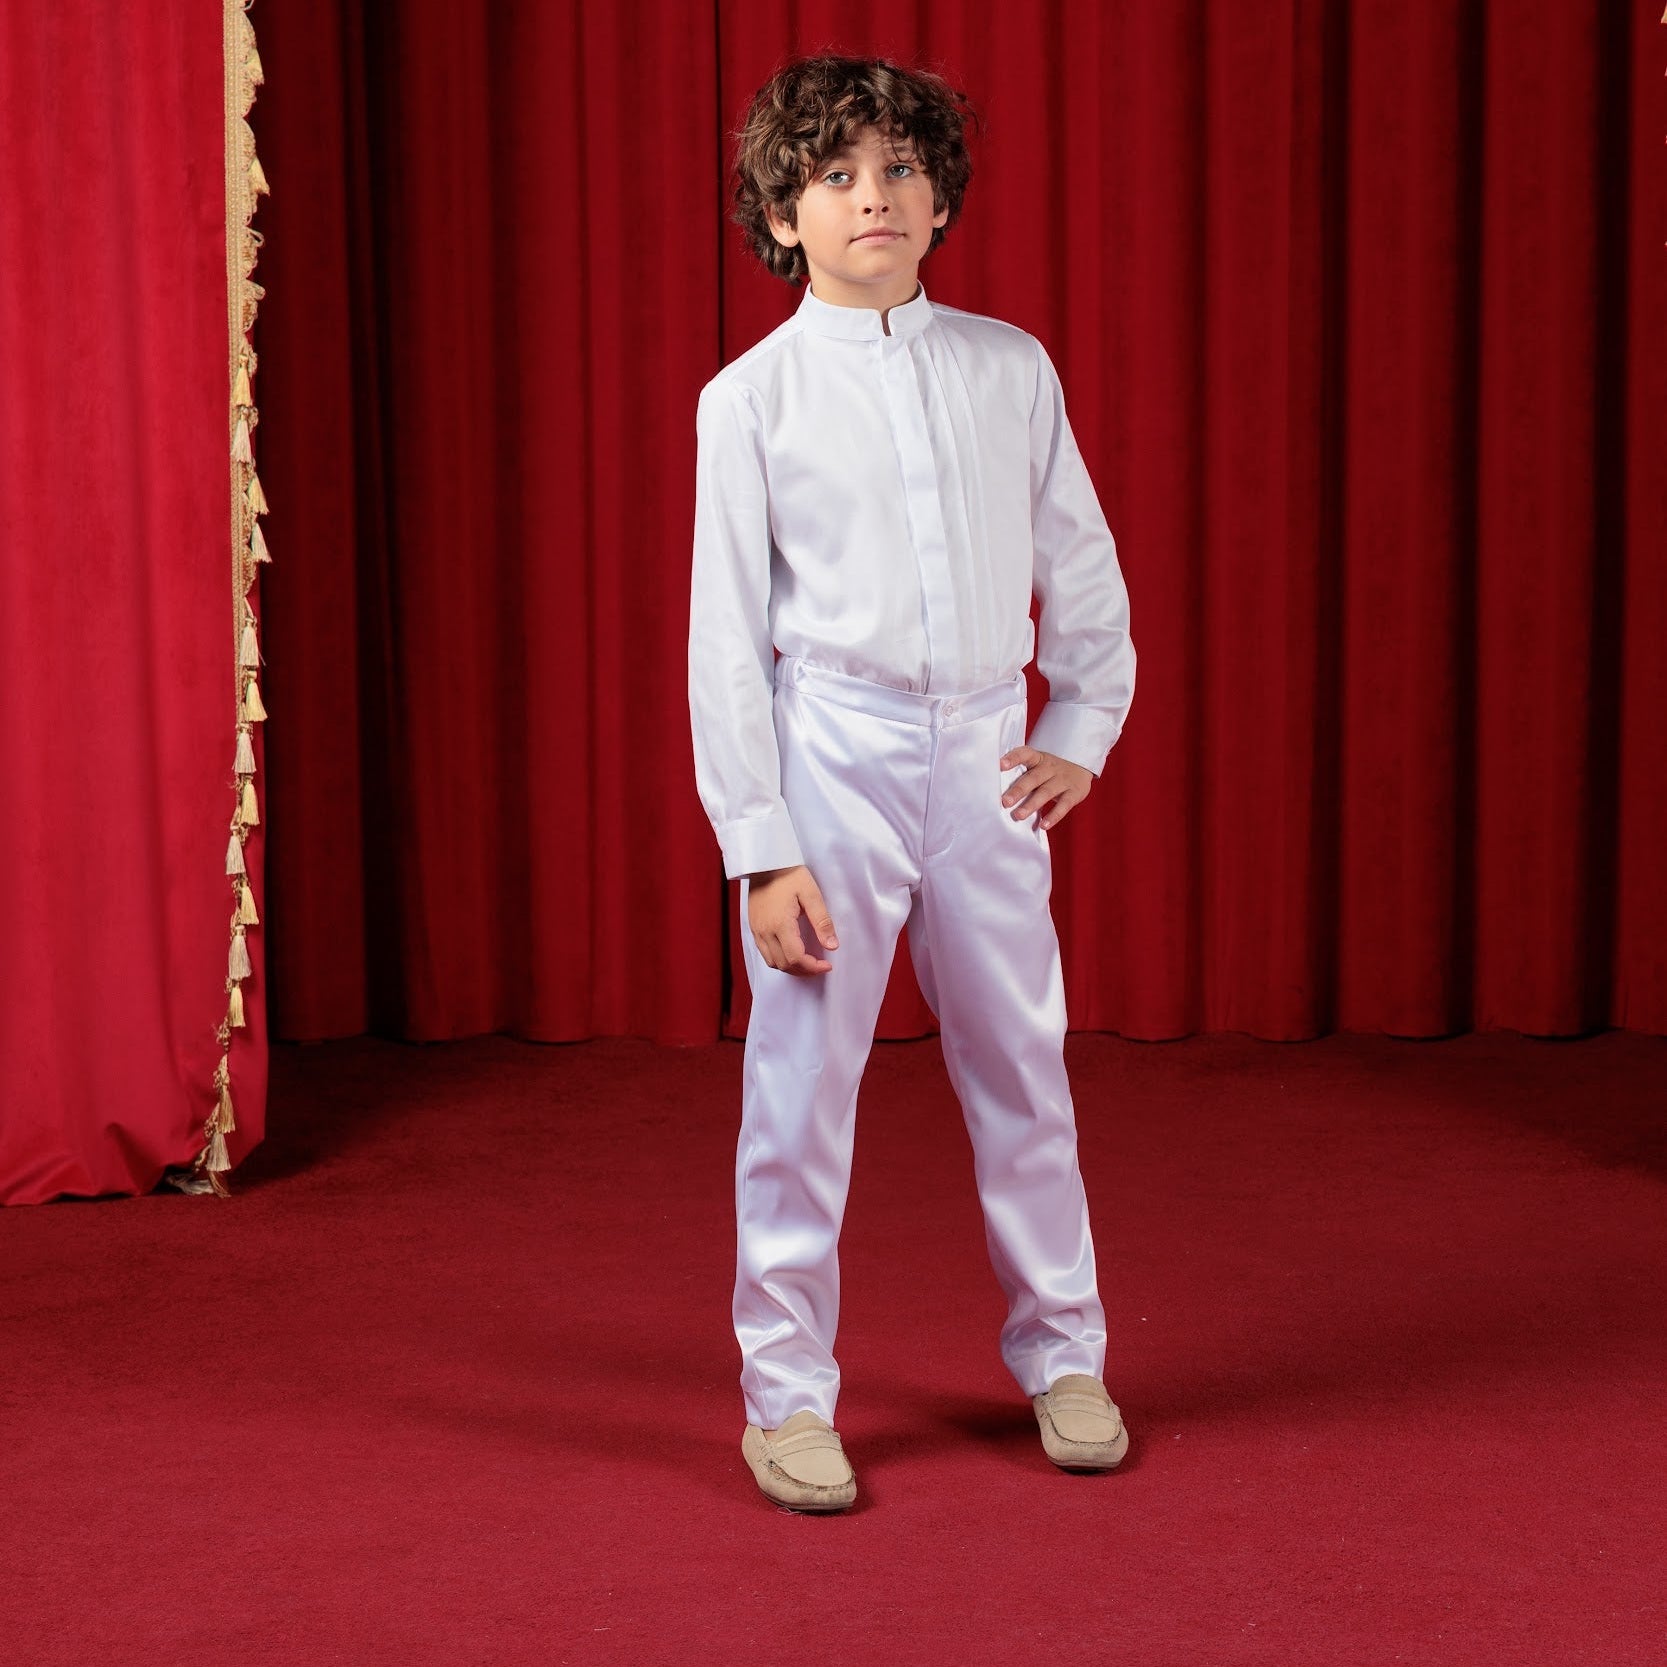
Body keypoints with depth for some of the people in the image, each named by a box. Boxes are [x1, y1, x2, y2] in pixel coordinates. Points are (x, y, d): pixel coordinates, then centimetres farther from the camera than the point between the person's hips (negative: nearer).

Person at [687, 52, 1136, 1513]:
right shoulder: (753, 398, -3)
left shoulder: (1012, 369, 6)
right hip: (831, 750, -3)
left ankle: (1062, 1359, 28)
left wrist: (1083, 735, 10)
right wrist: (761, 853, -8)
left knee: (1022, 1072, 11)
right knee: (801, 1086, 2)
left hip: (987, 757, 3)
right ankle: (787, 1397, 16)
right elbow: (726, 638, -4)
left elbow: (1083, 566, 16)